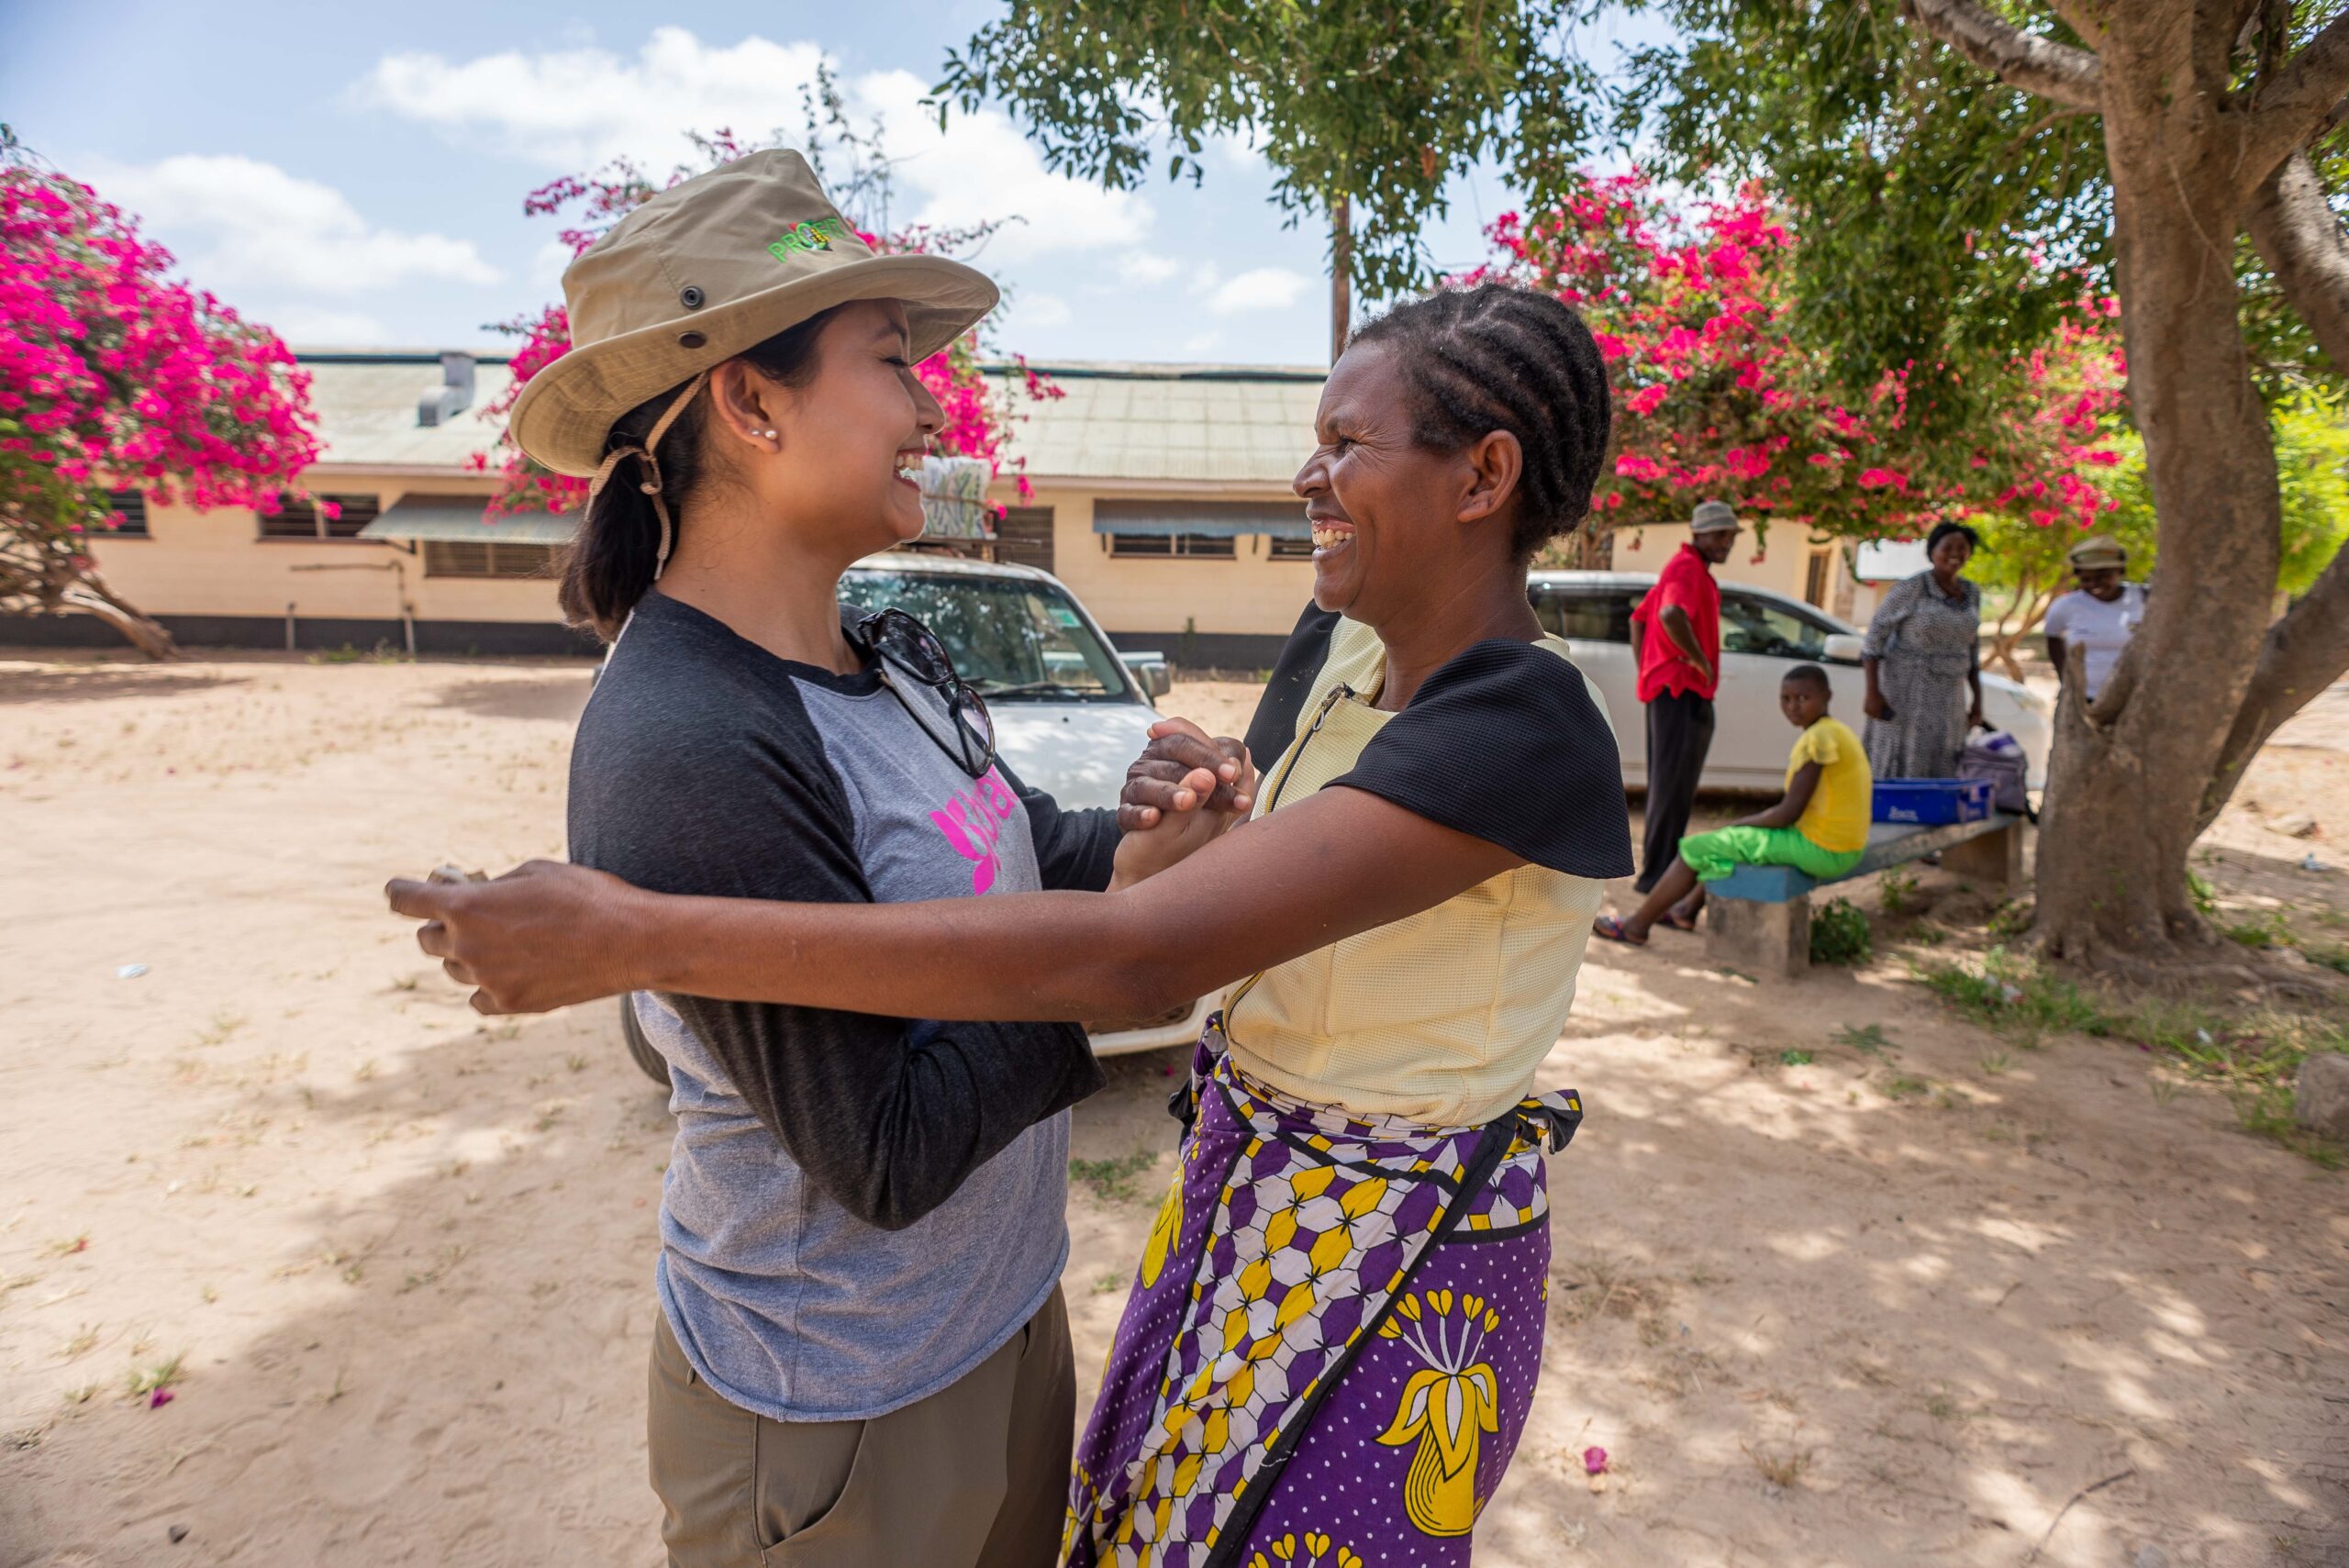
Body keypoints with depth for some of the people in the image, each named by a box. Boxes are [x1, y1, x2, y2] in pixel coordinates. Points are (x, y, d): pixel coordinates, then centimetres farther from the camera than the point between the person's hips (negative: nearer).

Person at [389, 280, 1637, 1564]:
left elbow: (1129, 956, -39)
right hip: (1238, 1180, 7)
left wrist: (641, 938, -37)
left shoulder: (1523, 731, -30)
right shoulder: (1338, 642, -3)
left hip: (1392, 1266, -7)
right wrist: (1191, 813, -6)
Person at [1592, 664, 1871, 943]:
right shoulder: (1837, 731, 11)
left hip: (1821, 851, -9)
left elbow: (1789, 813, -20)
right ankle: (1690, 907, 40)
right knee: (1728, 839, 30)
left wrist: (1737, 824, -5)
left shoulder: (1818, 738, -19)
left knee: (1697, 847, -1)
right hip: (1845, 849, 9)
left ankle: (1638, 924, 9)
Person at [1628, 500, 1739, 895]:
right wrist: (1700, 660, -23)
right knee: (1674, 786, -10)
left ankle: (1658, 865, 26)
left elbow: (1639, 618, 27)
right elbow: (1671, 614, -34)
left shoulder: (1680, 567, 21)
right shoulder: (1688, 567, -13)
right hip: (1681, 691, -11)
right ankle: (1656, 873, -8)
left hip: (1669, 689, 11)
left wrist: (1647, 672, 20)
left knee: (1669, 785, 17)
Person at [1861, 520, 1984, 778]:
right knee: (1898, 774, -6)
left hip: (1948, 701, 6)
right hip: (1905, 696, -6)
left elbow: (1972, 650, 18)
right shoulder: (1910, 588, -9)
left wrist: (1977, 697, 14)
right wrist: (1872, 692, -16)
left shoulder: (1972, 593, 9)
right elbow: (1875, 635, -10)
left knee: (1942, 776, 4)